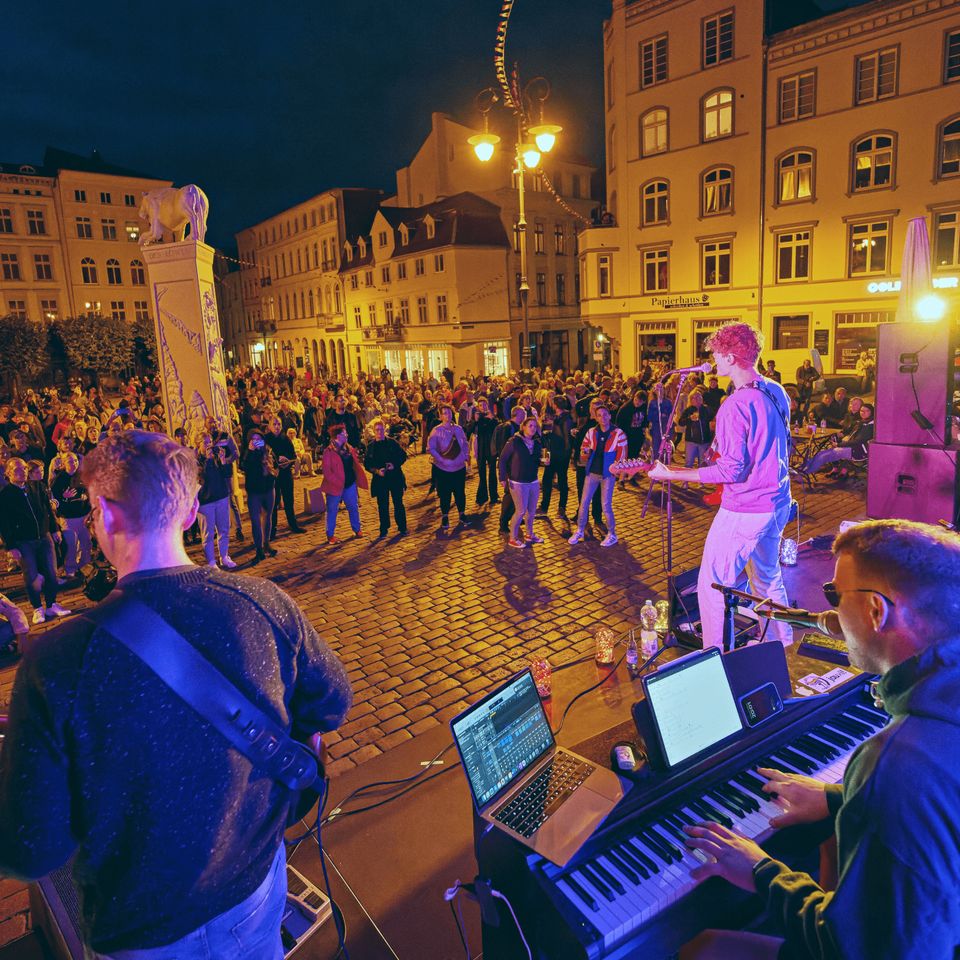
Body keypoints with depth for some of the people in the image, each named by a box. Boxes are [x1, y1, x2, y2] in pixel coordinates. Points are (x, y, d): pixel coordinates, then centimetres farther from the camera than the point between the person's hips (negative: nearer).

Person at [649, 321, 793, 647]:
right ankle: (781, 643, 43)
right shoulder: (777, 392, 4)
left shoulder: (735, 405, -24)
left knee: (712, 585, 3)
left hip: (744, 512, -9)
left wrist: (671, 474, -22)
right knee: (768, 577, 26)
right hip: (778, 503, 9)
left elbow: (731, 470, -25)